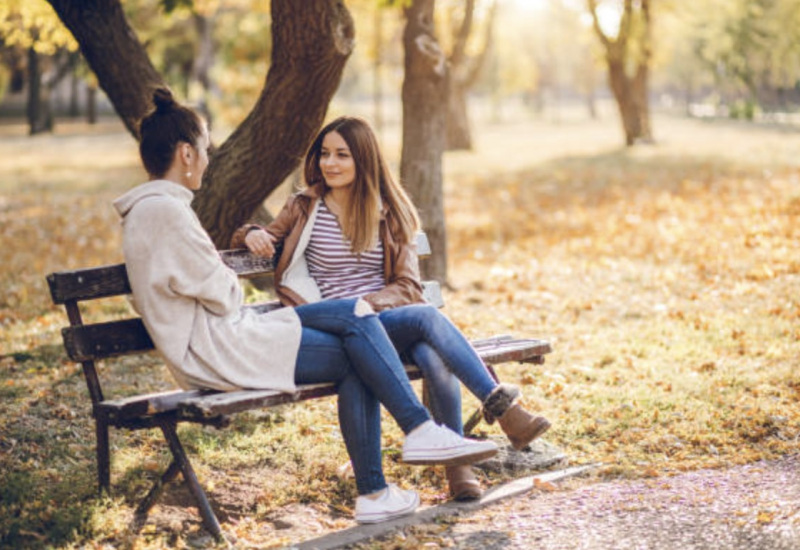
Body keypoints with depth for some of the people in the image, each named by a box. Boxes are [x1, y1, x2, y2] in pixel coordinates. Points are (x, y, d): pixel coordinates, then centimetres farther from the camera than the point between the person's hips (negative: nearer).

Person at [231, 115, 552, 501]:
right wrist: (252, 234, -7)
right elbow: (259, 243, 18)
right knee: (428, 317, -31)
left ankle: (456, 463, -25)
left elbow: (408, 286, 8)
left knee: (435, 358, -33)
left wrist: (365, 304, -12)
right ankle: (502, 407, -33)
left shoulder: (388, 213, 14)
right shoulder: (304, 209, 9)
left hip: (390, 317, 2)